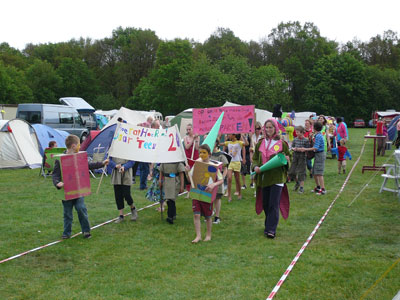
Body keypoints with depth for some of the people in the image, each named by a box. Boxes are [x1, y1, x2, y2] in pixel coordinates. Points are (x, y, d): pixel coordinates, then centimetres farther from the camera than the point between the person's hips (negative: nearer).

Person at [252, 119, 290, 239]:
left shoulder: (282, 143, 0)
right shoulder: (260, 143, 9)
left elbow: (289, 158, 7)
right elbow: (255, 158, 13)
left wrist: (286, 159, -16)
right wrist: (255, 167, -7)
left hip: (277, 178, -4)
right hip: (263, 177, 4)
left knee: (274, 204, -9)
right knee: (265, 204, 11)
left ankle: (271, 230, -8)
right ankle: (269, 225, 29)